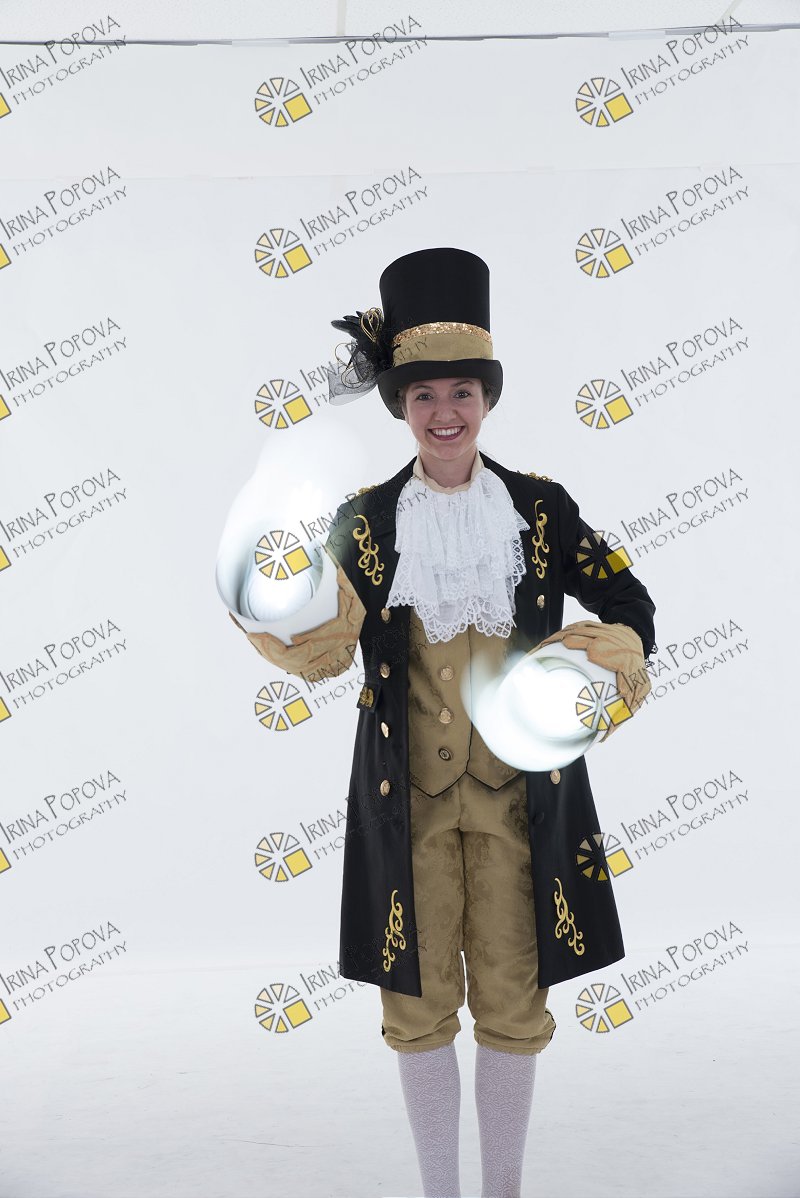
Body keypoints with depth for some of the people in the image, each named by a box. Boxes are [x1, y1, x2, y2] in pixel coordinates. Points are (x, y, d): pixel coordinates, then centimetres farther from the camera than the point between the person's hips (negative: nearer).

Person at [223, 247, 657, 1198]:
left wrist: (603, 672, -18)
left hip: (518, 790, 0)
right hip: (408, 792, 0)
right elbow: (322, 651, -9)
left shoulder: (541, 507, 1)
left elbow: (630, 607, 2)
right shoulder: (364, 520, 0)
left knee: (513, 1002, 10)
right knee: (420, 1003, 10)